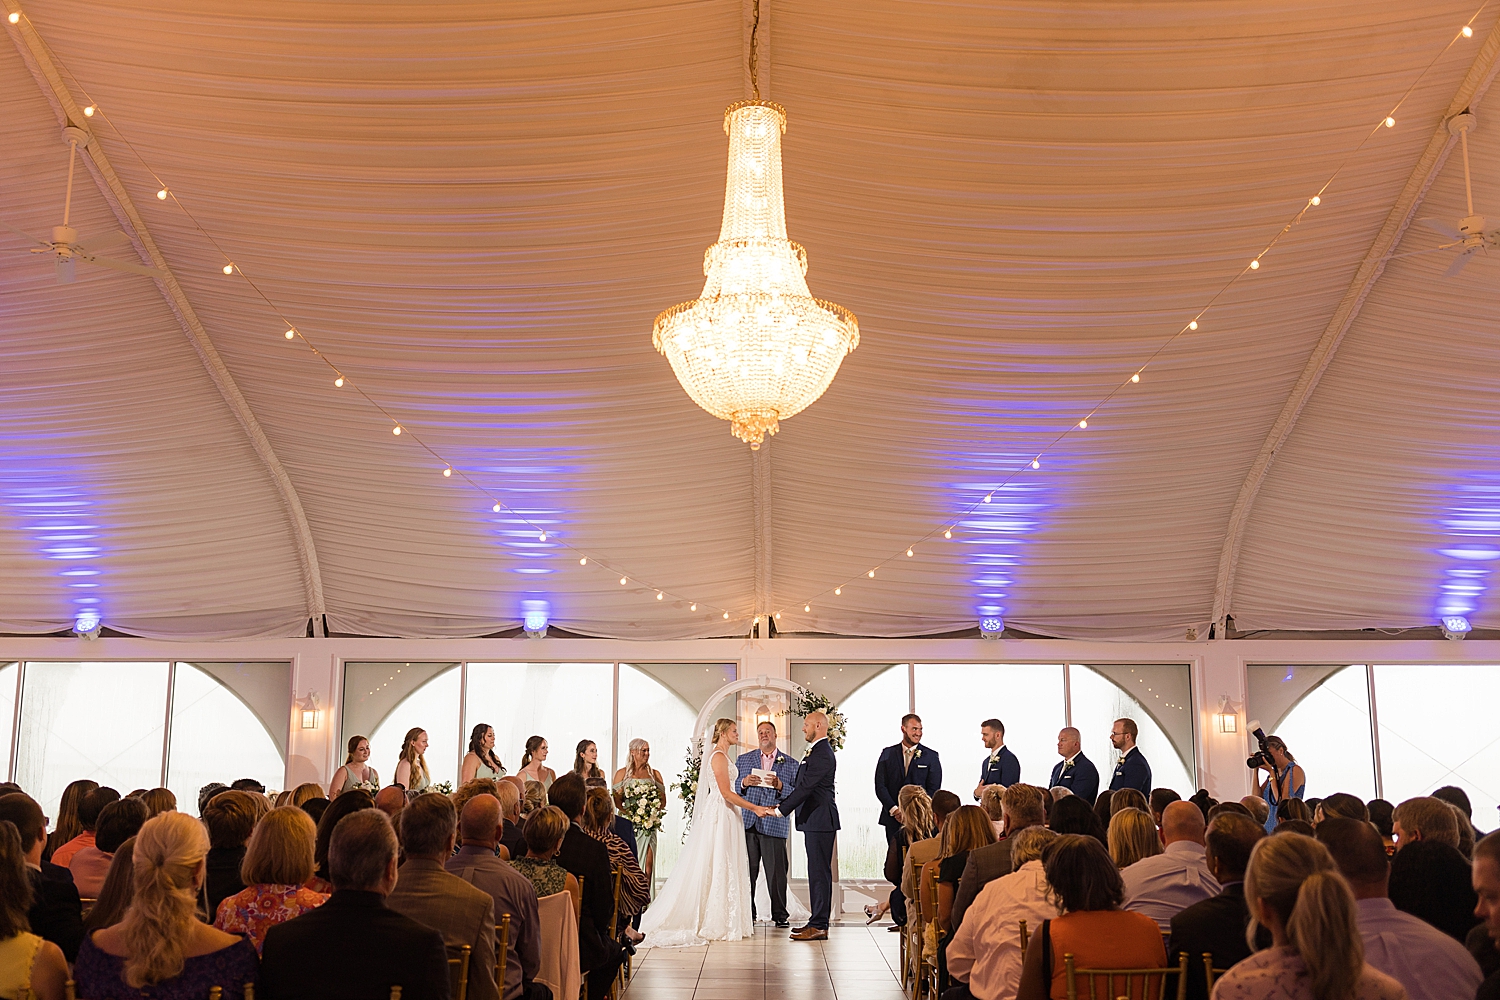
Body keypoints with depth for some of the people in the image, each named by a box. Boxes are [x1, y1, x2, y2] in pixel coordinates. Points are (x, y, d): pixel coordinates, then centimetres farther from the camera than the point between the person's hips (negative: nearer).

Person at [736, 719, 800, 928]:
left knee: (776, 871, -1)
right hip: (747, 824, 1)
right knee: (747, 871, 3)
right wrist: (743, 783, -7)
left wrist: (780, 786, -13)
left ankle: (780, 915, 11)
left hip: (774, 824, -1)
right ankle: (746, 914, 13)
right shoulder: (743, 759, 16)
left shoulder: (790, 764, 10)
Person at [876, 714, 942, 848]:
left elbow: (933, 789, 0)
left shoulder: (931, 756, 5)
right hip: (893, 818, 1)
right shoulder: (888, 754, 9)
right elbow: (880, 786, 4)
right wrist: (893, 809, -9)